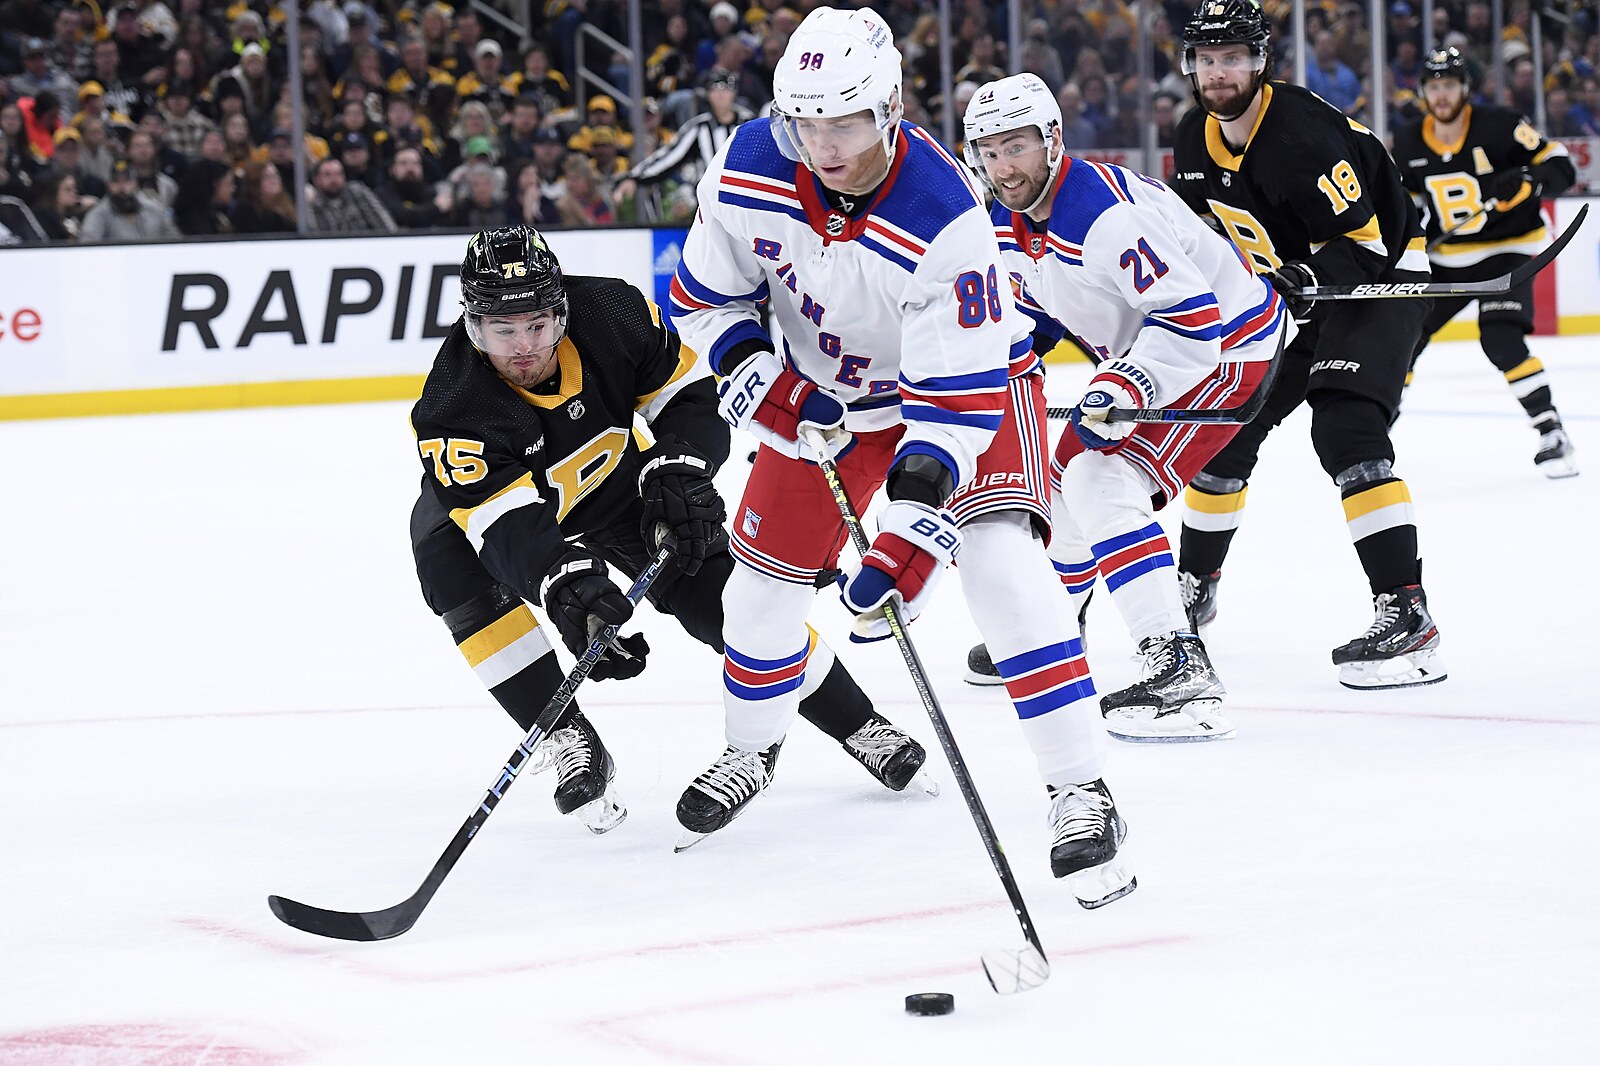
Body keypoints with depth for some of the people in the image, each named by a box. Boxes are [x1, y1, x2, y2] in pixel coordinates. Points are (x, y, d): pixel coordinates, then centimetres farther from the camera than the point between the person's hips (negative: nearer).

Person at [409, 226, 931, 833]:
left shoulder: (611, 315, -28)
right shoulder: (452, 407, -36)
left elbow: (693, 395, -14)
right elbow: (507, 524, -46)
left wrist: (678, 471, -32)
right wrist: (564, 586, -64)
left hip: (616, 486, 2)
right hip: (496, 505, -2)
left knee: (717, 595, -8)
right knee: (451, 565, -32)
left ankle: (857, 726, 12)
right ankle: (568, 740, -22)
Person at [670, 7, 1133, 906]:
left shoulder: (946, 218, -36)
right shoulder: (748, 173, -21)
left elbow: (959, 395, -36)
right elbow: (705, 294, -2)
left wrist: (913, 530, -44)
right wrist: (758, 376, -19)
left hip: (967, 374, -5)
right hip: (825, 388, 5)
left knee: (1000, 562, -25)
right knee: (766, 572, 8)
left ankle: (1083, 788, -20)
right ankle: (753, 747, 38)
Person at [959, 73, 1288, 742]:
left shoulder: (1106, 211, -31)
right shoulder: (1008, 223, 0)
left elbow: (1191, 314, -34)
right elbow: (1033, 307, 19)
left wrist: (1126, 387, -42)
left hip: (1226, 340, -10)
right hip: (1139, 352, 10)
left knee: (1104, 483, -24)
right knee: (1069, 477, 19)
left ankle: (1179, 669, -31)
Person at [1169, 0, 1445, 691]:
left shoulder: (1305, 132, -27)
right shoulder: (1196, 139, -1)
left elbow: (1362, 242, -27)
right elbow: (1197, 224, 18)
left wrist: (1307, 277, -42)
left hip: (1380, 278, -9)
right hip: (1293, 291, 9)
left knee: (1345, 430, -27)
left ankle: (1407, 613, -30)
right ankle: (1195, 583, 33)